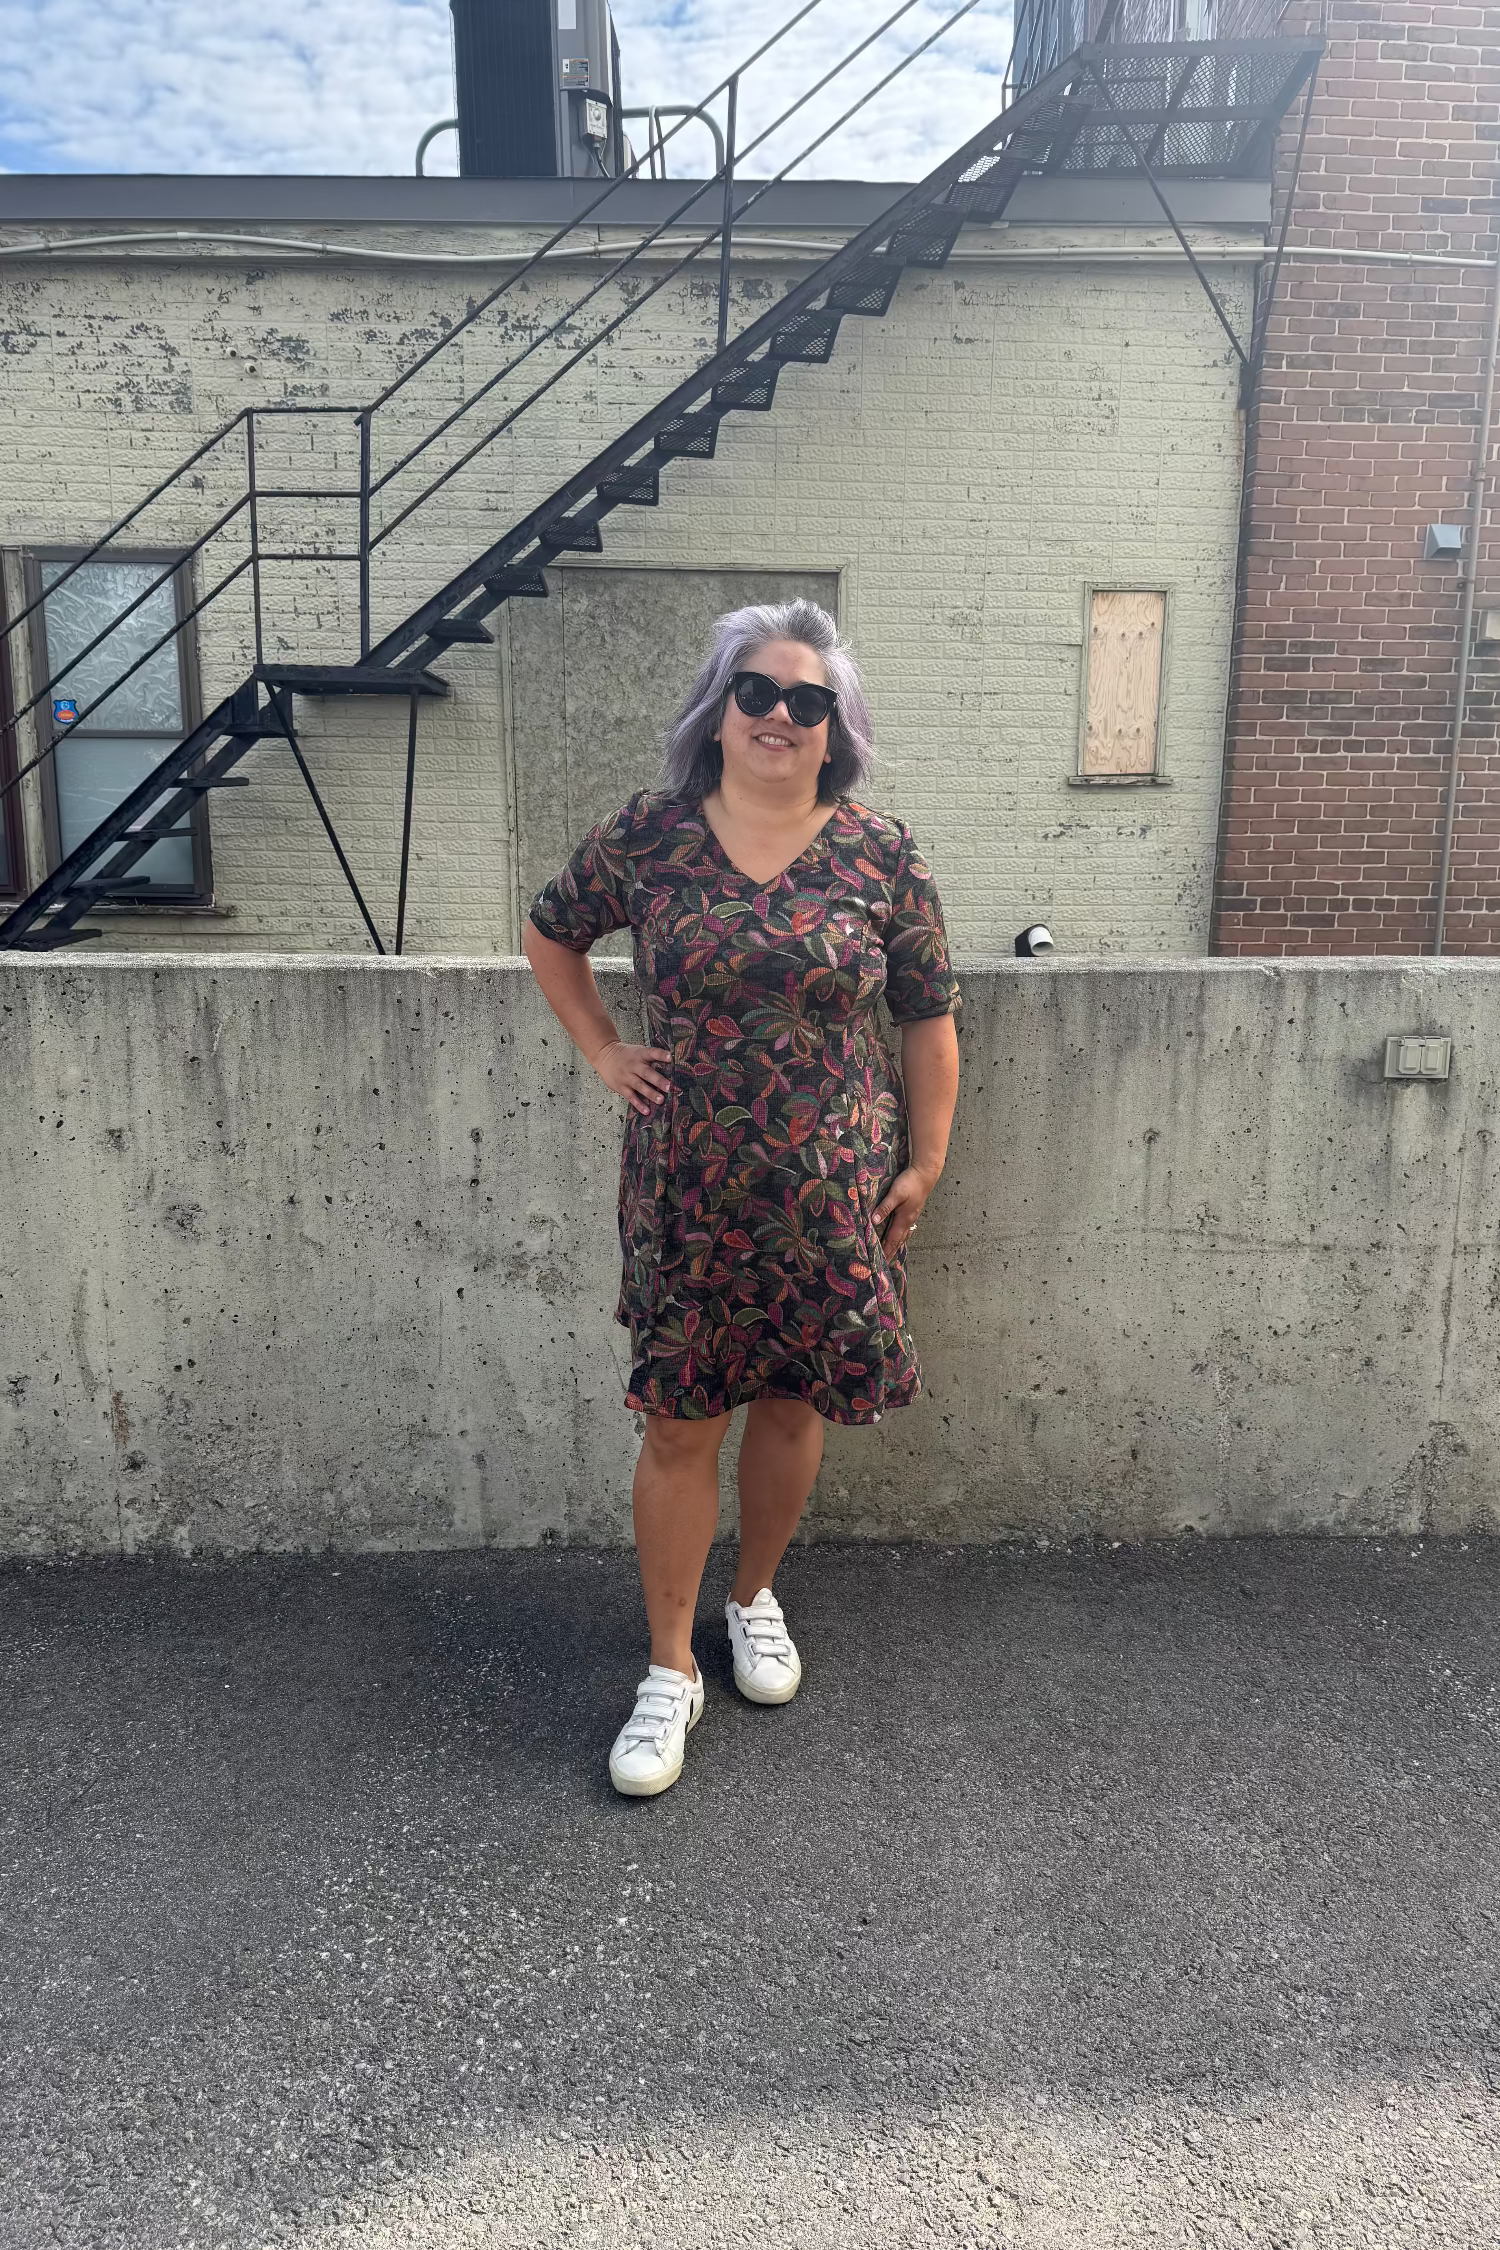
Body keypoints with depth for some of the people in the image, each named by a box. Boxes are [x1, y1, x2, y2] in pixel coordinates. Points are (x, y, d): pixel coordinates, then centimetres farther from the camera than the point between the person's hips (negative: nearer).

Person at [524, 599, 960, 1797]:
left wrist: (925, 1161, 2)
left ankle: (755, 1598, 40)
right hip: (687, 1190, 0)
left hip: (831, 1192, 1)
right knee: (679, 1425, 5)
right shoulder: (645, 837, -2)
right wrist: (605, 1051, 5)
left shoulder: (882, 854, -3)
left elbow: (930, 1019, 3)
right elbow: (552, 937, 14)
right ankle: (672, 1669, 22)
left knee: (793, 1406, 14)